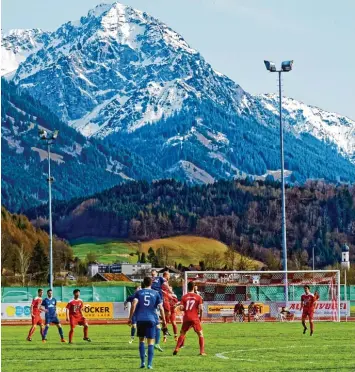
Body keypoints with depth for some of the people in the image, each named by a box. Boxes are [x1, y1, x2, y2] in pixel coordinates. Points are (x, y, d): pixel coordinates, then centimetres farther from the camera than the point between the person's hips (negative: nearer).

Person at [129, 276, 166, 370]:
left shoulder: (139, 293, 6)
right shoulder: (156, 294, 6)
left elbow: (134, 304, -8)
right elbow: (161, 308, 2)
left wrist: (130, 318, -5)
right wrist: (164, 321, 10)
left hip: (140, 319, 1)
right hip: (151, 320, -1)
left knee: (141, 340, 15)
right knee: (150, 342, 1)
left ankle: (143, 362, 7)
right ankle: (150, 364, -7)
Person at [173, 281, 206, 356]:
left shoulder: (184, 297, 3)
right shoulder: (198, 297, 0)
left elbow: (181, 308, -5)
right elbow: (200, 308, -7)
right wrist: (200, 317, 7)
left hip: (186, 318, 2)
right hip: (195, 318, -2)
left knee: (182, 333, 17)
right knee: (200, 334, 7)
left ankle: (176, 349, 8)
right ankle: (202, 351, -1)